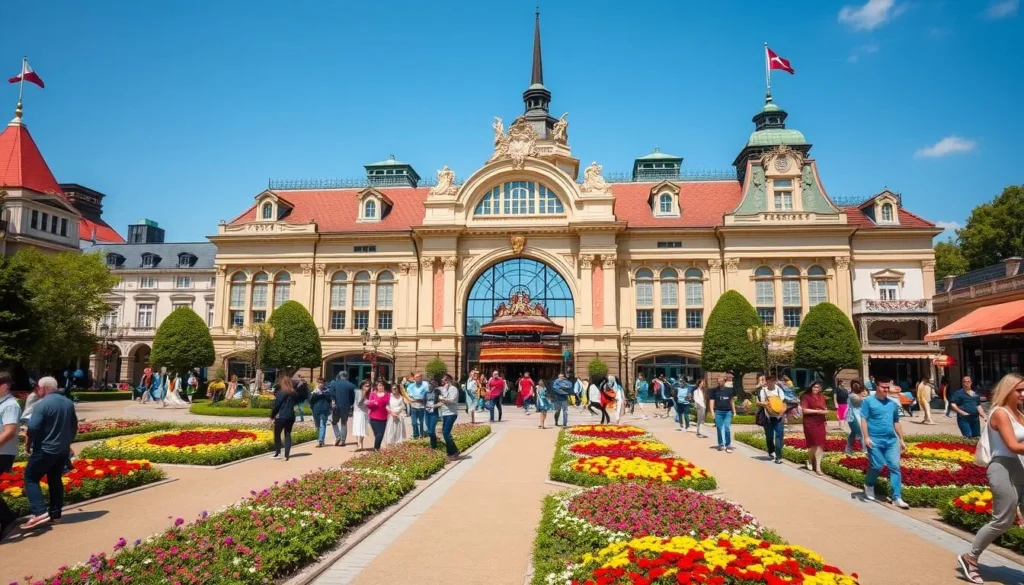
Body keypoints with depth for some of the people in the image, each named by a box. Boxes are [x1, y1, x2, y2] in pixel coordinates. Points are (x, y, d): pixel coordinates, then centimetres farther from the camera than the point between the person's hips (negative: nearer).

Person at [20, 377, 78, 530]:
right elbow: (74, 427, 15)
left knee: (31, 478, 3)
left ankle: (40, 513, -9)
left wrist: (28, 444, -4)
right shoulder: (68, 403, 9)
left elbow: (33, 428, -20)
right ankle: (55, 515, 16)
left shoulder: (41, 404, -15)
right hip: (63, 450, 7)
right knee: (55, 481, 14)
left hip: (45, 450, -7)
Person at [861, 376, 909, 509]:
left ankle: (897, 498, 2)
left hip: (891, 440, 5)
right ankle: (868, 485, 27)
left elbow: (896, 423, 19)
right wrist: (866, 437, -14)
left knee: (895, 467, -1)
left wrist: (901, 439, 16)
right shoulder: (868, 401, -3)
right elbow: (863, 420, -7)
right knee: (877, 466, -3)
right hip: (875, 440, -5)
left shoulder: (893, 403, 13)